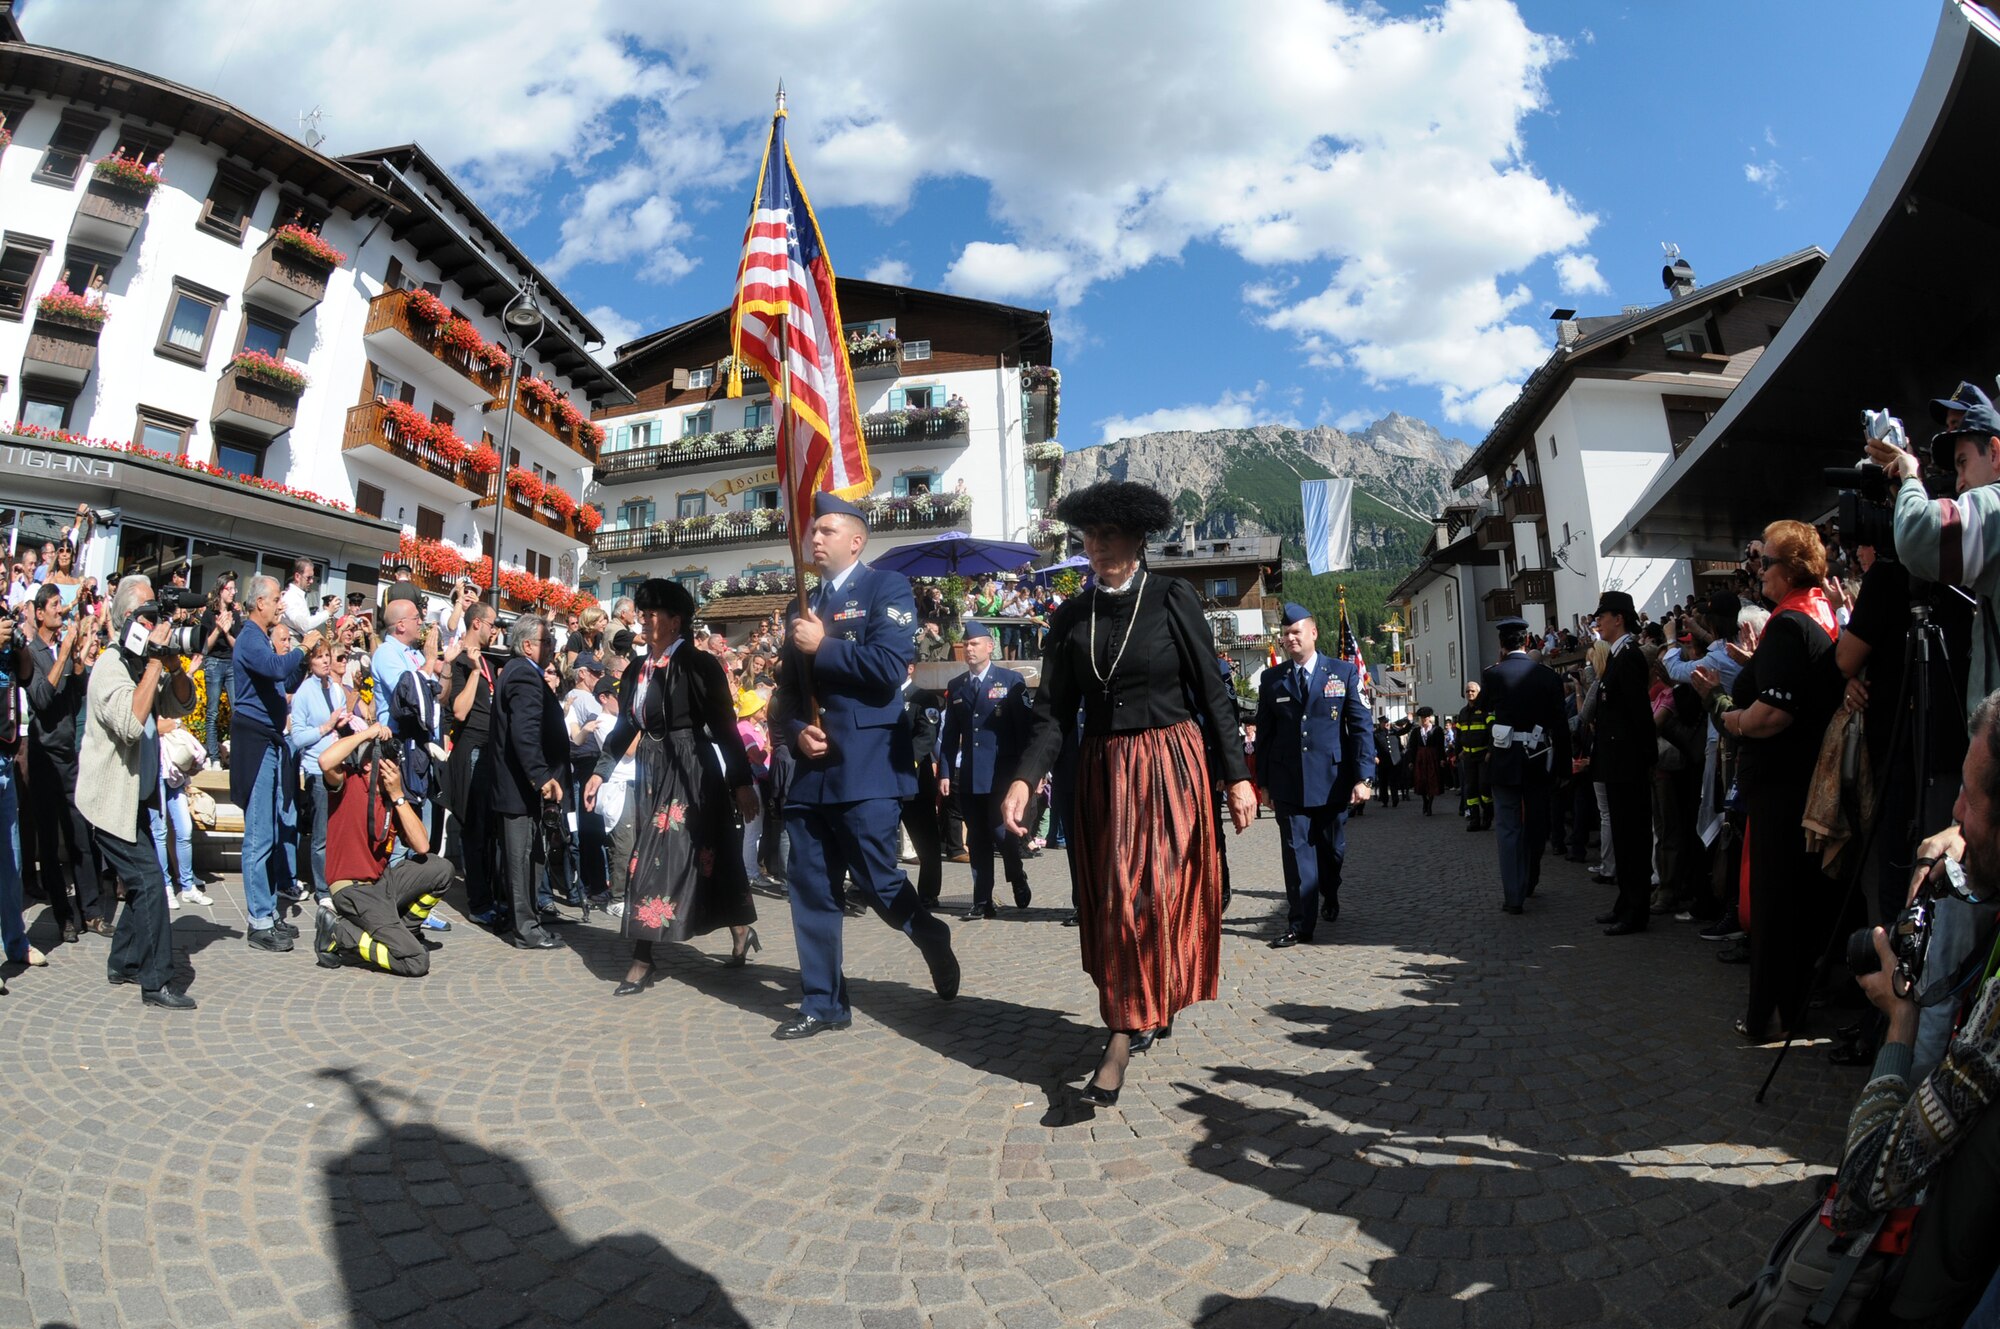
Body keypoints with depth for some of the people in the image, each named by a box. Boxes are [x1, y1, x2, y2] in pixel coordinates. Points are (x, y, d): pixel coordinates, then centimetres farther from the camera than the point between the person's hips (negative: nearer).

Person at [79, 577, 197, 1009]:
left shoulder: (145, 664, 6)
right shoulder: (112, 665, -20)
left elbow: (182, 705, 6)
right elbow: (130, 723, -34)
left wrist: (172, 662, -10)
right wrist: (156, 660, -30)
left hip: (136, 794, 9)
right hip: (111, 796, -9)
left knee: (142, 880, 16)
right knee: (149, 883, -11)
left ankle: (123, 963, 30)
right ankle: (155, 981, -6)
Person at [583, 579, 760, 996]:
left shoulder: (699, 664, -10)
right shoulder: (637, 670, 10)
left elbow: (723, 725, -11)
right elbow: (625, 726, 17)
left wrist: (741, 781, -13)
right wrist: (601, 771, 11)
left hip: (691, 771, -7)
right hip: (654, 771, 7)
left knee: (660, 856, -7)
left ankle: (643, 960, 0)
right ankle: (740, 930, 24)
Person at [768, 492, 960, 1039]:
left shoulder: (887, 588, -1)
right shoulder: (806, 607, 20)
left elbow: (890, 667, -17)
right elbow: (786, 691, 21)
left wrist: (822, 646, -9)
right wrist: (795, 731, 0)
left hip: (866, 768, -7)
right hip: (812, 770, 7)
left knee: (876, 883, -4)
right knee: (810, 888, 7)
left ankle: (931, 938, 27)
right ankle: (822, 1003, 19)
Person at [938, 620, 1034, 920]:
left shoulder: (1011, 680, 1)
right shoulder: (955, 686, 12)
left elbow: (1024, 727, -2)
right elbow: (950, 734, 12)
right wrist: (945, 772, 5)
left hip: (1002, 772, -4)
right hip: (968, 775, 4)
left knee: (1001, 831, -9)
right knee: (977, 839, 6)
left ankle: (1018, 878, 20)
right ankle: (982, 901, 13)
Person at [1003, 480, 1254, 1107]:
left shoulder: (1173, 600, -4)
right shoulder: (1071, 617, 6)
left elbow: (1213, 693, -2)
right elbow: (1054, 710, 3)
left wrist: (1237, 776, -5)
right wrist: (1025, 779, -11)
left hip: (1169, 764, -4)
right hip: (1101, 770, 4)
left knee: (1143, 893, -9)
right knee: (1110, 899, 10)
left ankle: (1122, 1041, -3)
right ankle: (1147, 1008, 29)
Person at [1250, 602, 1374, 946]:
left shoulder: (1344, 672, 1)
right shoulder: (1271, 680, 5)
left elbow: (1361, 726, -2)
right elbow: (1264, 734, 8)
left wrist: (1364, 777, -9)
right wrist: (1263, 781, 5)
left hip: (1332, 780, 0)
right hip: (1288, 783, 0)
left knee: (1332, 850, 14)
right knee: (1297, 852, -2)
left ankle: (1330, 899, 41)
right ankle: (1300, 924, 4)